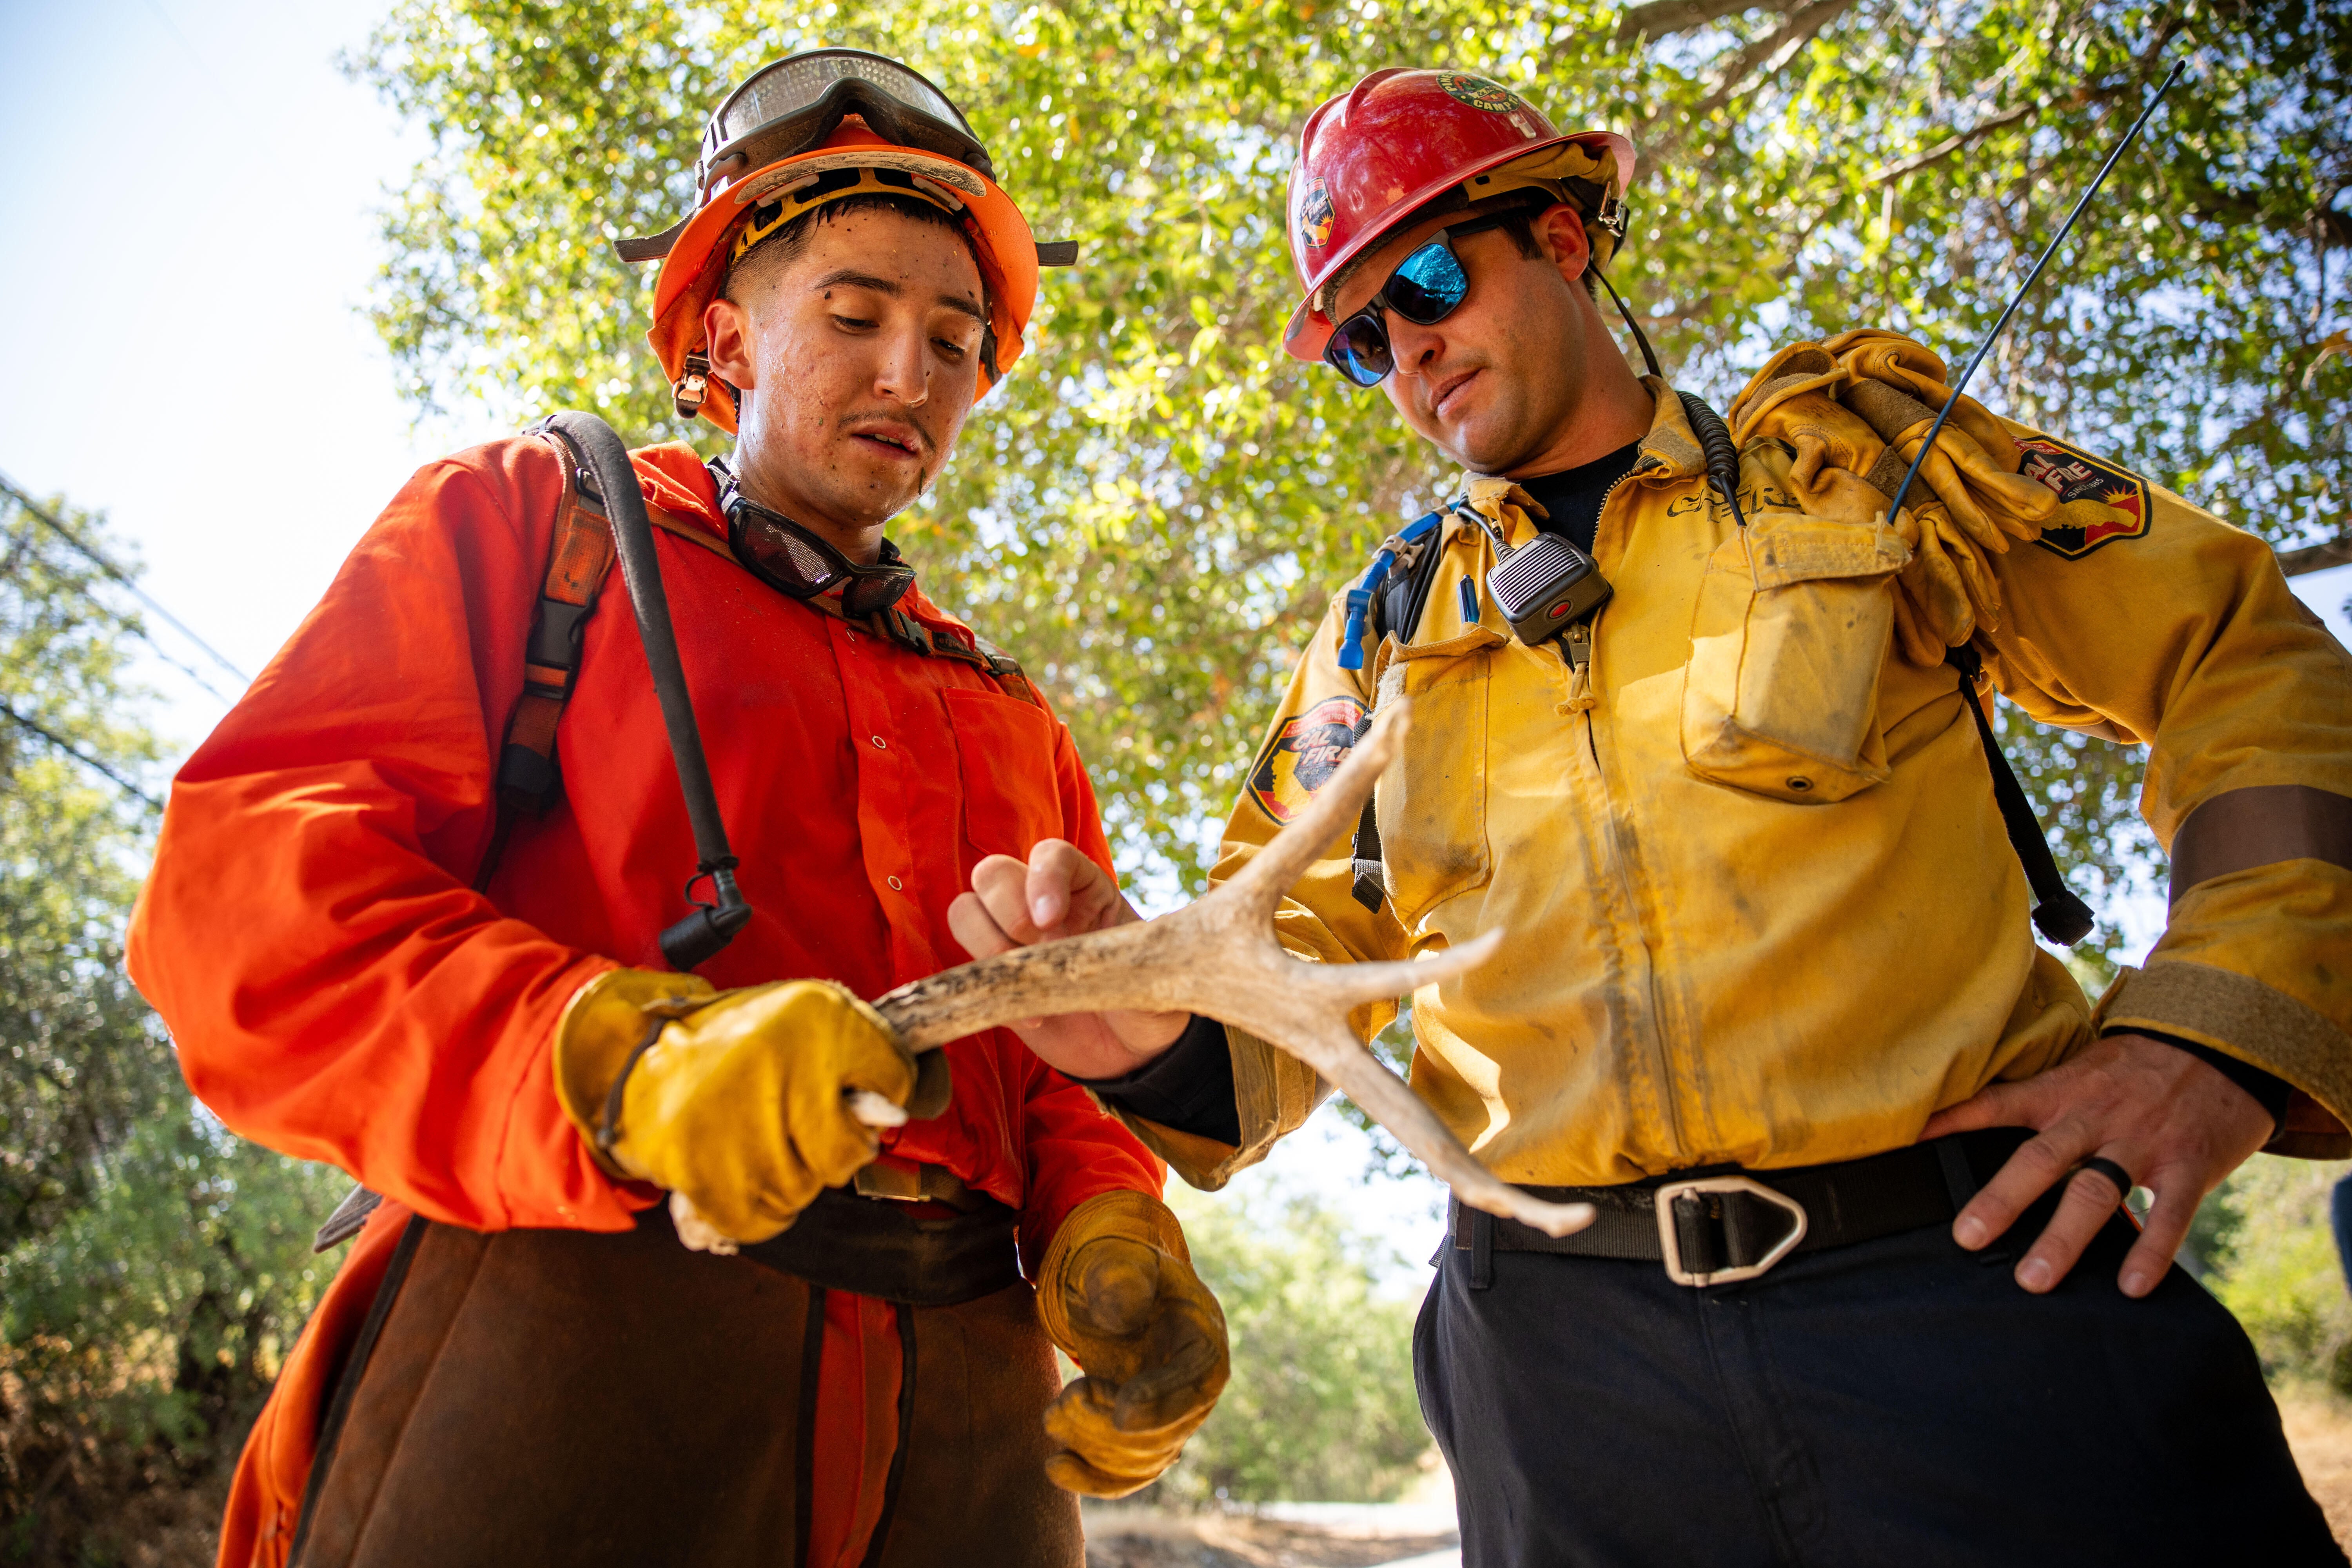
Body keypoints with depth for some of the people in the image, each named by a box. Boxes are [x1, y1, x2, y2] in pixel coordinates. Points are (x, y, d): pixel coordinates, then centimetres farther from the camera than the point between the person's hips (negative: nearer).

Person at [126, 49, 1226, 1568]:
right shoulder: (529, 518, 11)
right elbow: (243, 883, -3)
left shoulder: (1016, 724, 23)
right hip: (570, 1337, -4)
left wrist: (1109, 1224, -6)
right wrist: (622, 1058, -21)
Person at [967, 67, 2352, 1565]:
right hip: (1563, 1329, 2)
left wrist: (2215, 1030, -7)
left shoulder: (1858, 443, 8)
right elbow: (1284, 961, 9)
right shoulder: (1383, 629, 13)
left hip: (1971, 1278, -1)